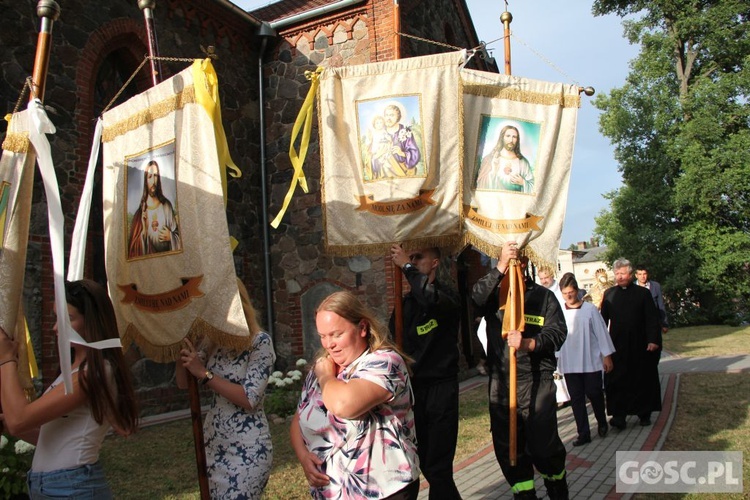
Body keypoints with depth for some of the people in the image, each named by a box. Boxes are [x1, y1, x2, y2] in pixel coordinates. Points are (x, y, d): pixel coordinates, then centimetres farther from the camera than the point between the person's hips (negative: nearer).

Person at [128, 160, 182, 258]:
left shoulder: (166, 206, 5)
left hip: (166, 255, 0)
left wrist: (170, 237, -11)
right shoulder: (141, 212, 2)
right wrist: (143, 232, -12)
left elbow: (177, 235, 7)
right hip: (146, 257, 0)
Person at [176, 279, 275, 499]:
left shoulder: (260, 341, -16)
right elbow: (184, 383, 4)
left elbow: (249, 398, -22)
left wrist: (204, 373, -23)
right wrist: (182, 348, -11)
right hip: (213, 442, 7)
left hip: (247, 447, -7)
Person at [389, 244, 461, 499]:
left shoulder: (447, 296, -7)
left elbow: (430, 299, -33)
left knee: (438, 468, -8)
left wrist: (406, 266, -23)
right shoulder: (405, 302, 8)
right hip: (412, 389, 6)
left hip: (441, 389, -5)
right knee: (425, 464, 13)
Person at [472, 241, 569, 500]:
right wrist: (501, 265, -25)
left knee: (544, 445, -1)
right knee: (507, 448, 8)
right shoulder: (493, 295, 8)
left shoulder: (543, 296, 4)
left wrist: (528, 343, -24)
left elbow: (557, 333, -6)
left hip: (537, 381, -2)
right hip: (500, 383, 3)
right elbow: (477, 297, -16)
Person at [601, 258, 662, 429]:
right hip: (617, 345, 1)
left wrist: (653, 340, -11)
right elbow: (603, 319, 6)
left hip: (640, 344, -1)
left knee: (642, 379, 9)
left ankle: (644, 413, 22)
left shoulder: (642, 293, -1)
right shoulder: (609, 294, 5)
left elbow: (652, 319, -4)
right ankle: (619, 415, -1)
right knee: (617, 381, -3)